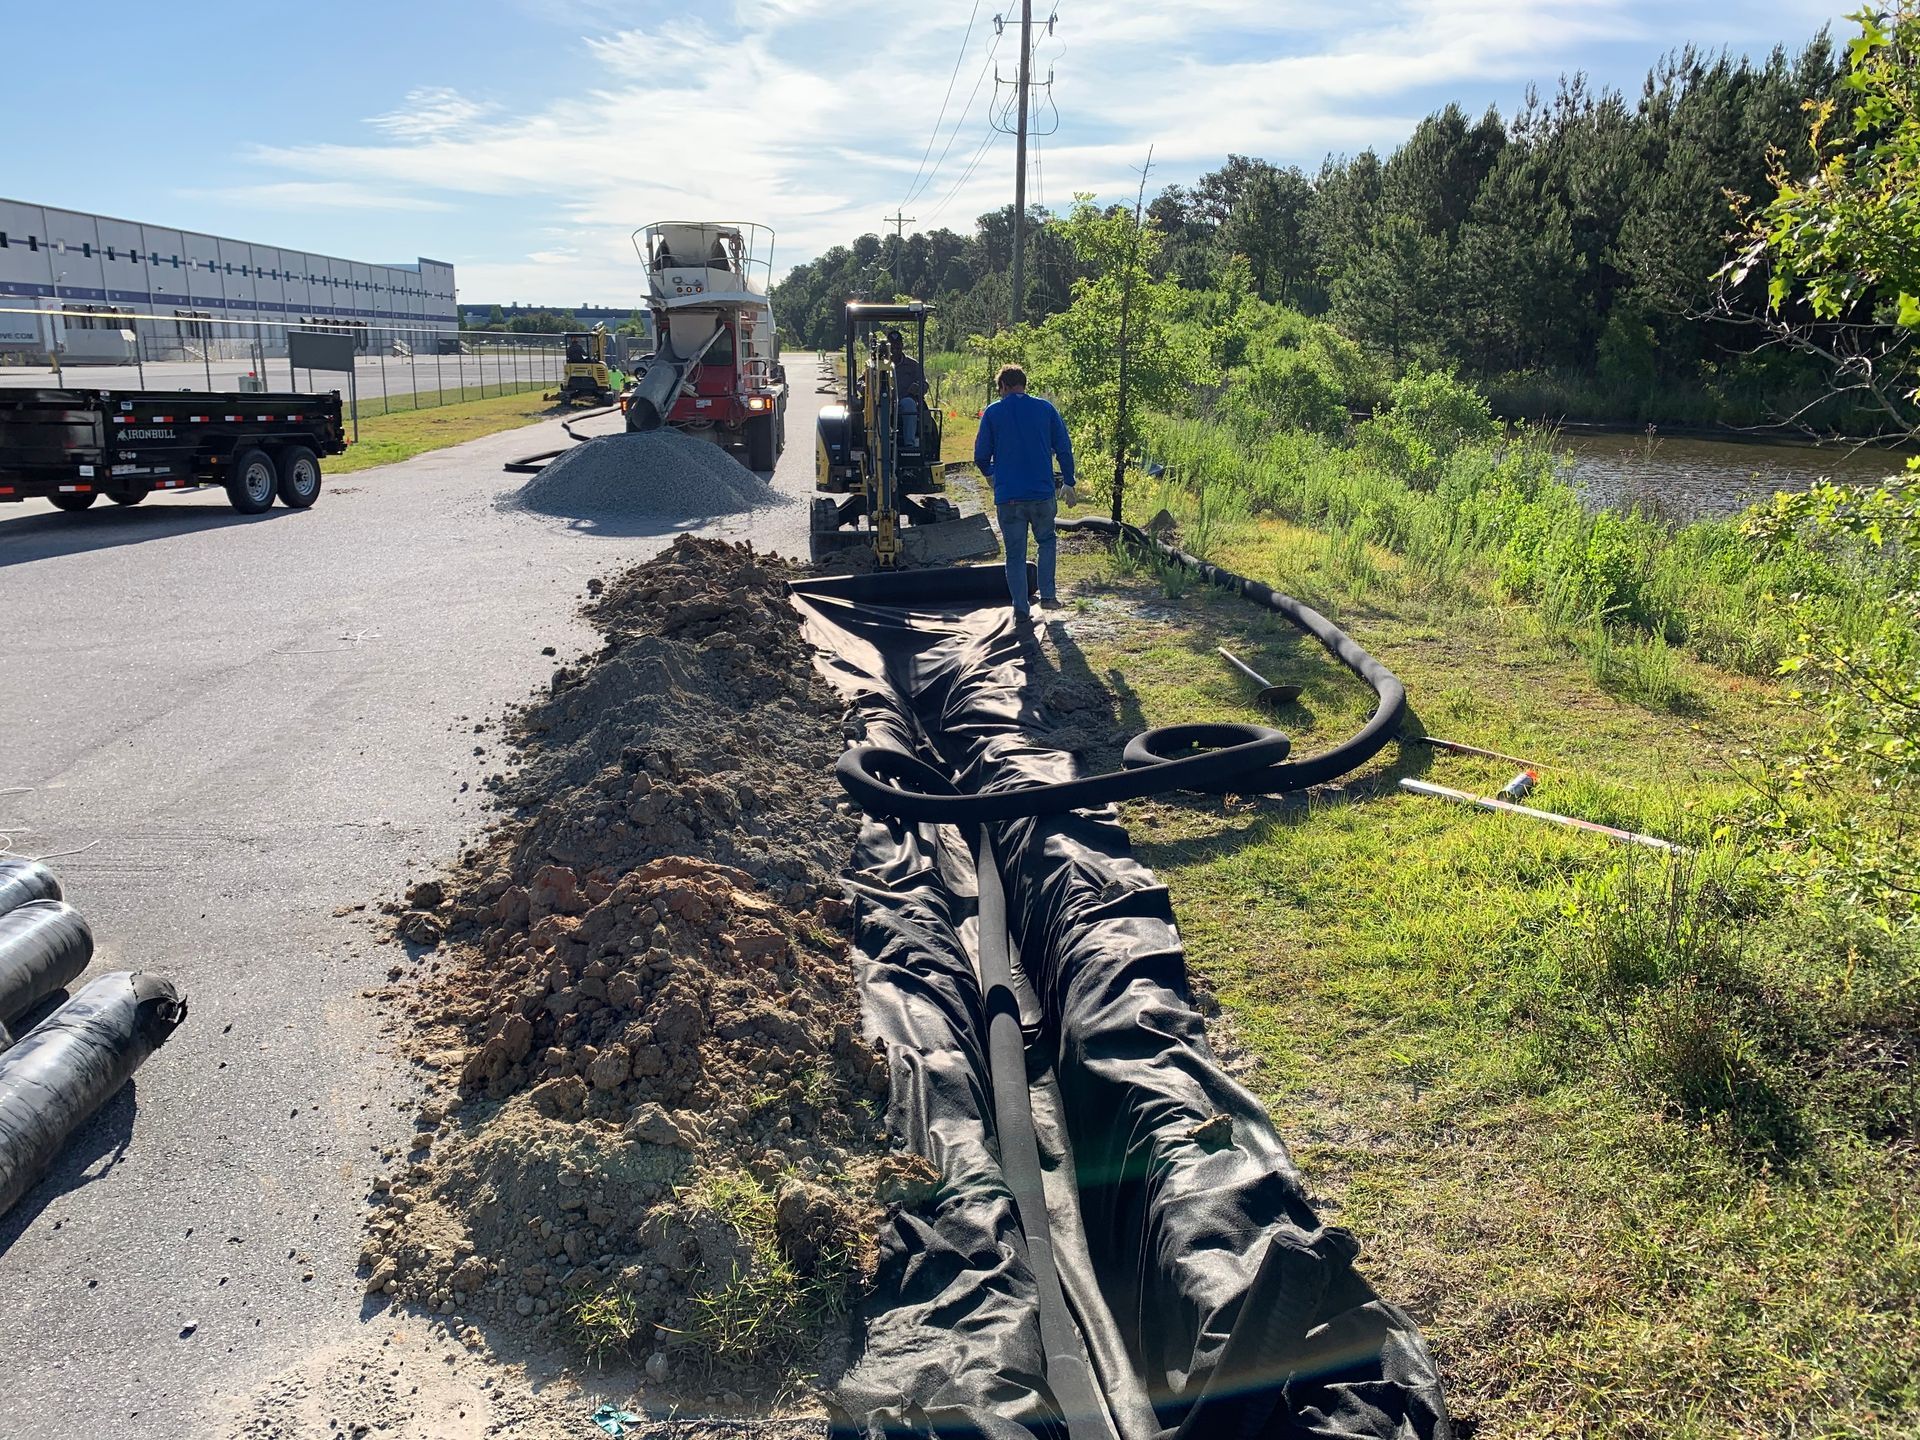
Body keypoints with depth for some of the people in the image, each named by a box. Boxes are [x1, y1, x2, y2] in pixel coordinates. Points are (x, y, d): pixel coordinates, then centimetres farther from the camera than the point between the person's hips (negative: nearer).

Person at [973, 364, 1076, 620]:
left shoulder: (992, 412, 0)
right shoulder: (1045, 408, 4)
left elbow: (981, 456, 2)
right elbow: (1064, 448, 3)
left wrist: (990, 473, 24)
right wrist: (1068, 482, 15)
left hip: (1007, 496, -1)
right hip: (1042, 493, 1)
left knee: (1015, 554, 8)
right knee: (1046, 541, 23)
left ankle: (1021, 608, 8)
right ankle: (1047, 594, 13)